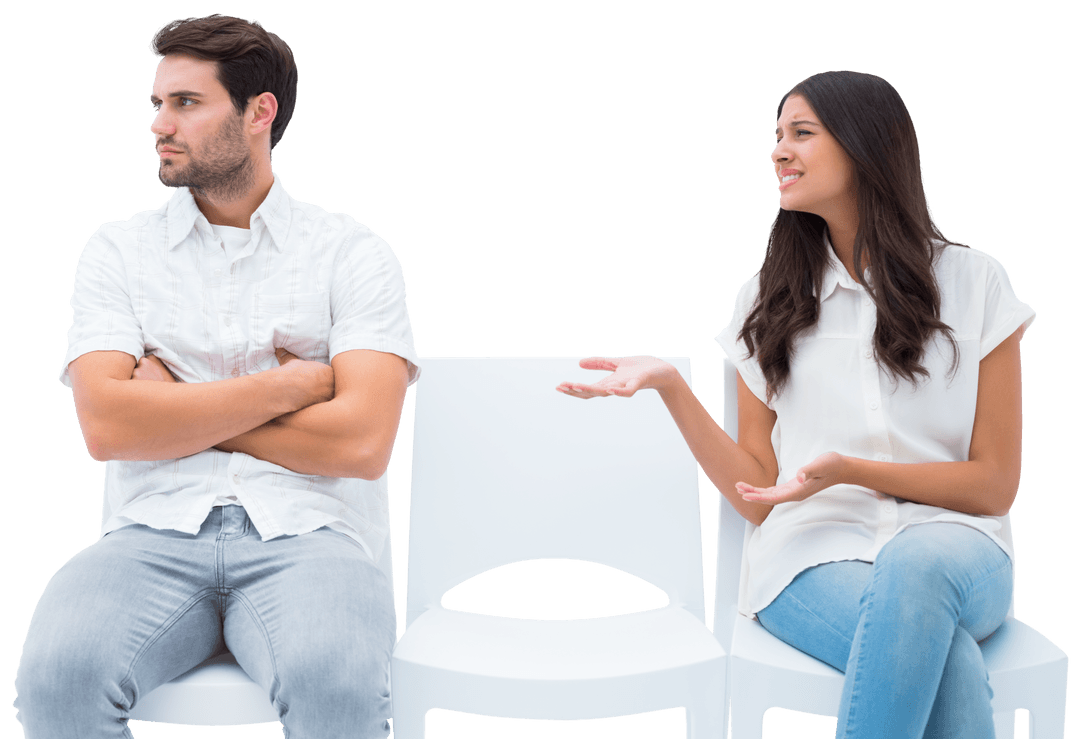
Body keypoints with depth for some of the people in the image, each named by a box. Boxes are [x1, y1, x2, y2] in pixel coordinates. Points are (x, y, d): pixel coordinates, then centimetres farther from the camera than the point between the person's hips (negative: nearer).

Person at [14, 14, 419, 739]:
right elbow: (106, 424, -2)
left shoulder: (353, 252, 8)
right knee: (56, 673, -30)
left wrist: (177, 410, 0)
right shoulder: (118, 250, 14)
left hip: (306, 534, -2)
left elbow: (361, 442, -6)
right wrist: (287, 386, -4)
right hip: (156, 530, 2)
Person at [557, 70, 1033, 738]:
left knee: (919, 562, -38)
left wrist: (849, 471, -12)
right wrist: (670, 386, -5)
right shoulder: (769, 303, 11)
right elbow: (759, 496, 8)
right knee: (950, 665, -34)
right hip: (817, 552, 0)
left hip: (950, 541, 1)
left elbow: (994, 484, 3)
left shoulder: (973, 282, 5)